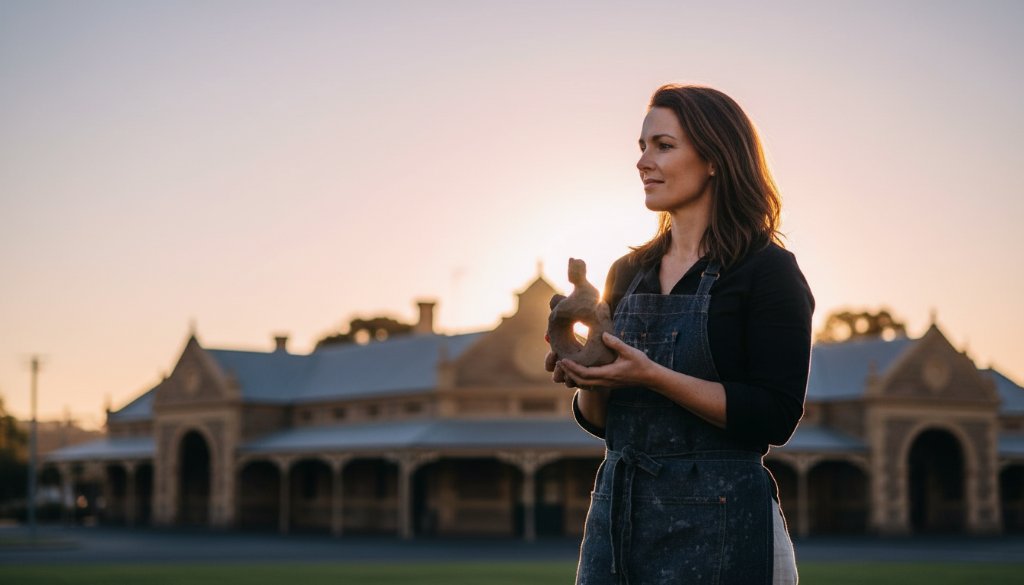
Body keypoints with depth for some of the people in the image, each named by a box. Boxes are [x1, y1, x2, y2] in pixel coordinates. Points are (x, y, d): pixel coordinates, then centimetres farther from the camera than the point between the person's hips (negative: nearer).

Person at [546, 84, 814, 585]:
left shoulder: (768, 270, -7)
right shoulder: (628, 275, 12)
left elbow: (776, 417, -15)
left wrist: (653, 376, -21)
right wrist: (587, 380, -7)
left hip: (717, 524, -6)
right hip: (615, 513, 6)